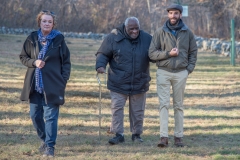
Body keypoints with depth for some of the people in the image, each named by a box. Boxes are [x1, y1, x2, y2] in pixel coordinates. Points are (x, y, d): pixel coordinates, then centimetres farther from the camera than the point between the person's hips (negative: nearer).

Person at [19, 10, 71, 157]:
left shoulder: (59, 39, -2)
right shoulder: (32, 38, 4)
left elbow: (66, 62, 2)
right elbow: (23, 57, 11)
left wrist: (63, 80, -7)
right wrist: (34, 62, -9)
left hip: (52, 85, -3)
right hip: (34, 85, 4)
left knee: (50, 116, -6)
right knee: (35, 115, 9)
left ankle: (50, 146, -1)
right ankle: (45, 140, 29)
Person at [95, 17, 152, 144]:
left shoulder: (147, 39, 1)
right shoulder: (113, 38, -6)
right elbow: (102, 54, 0)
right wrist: (100, 65, -18)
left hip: (139, 84, 2)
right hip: (118, 84, -2)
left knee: (138, 110, 10)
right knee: (117, 108, -4)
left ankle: (136, 134, 23)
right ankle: (119, 135, 3)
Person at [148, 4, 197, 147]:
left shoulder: (187, 33, 5)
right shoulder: (160, 32, 0)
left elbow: (193, 52, 12)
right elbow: (152, 53, -2)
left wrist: (190, 68, 0)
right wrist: (168, 53, -13)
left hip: (181, 73, 1)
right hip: (163, 72, -1)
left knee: (179, 106, 7)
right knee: (164, 104, -7)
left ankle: (179, 137, 10)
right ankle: (164, 137, -10)